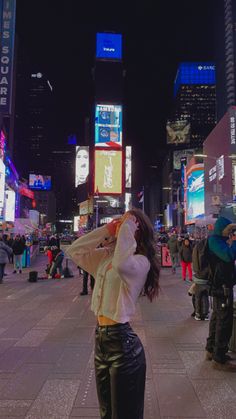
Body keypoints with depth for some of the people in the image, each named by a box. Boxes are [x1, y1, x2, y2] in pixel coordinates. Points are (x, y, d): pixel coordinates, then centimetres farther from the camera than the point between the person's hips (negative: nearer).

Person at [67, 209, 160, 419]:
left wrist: (127, 228, -27)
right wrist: (106, 229, -1)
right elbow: (75, 251, 5)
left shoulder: (141, 261, -18)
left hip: (122, 340, -8)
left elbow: (122, 265, -41)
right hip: (101, 336, 8)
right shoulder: (105, 255, 6)